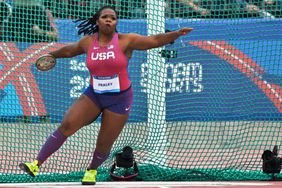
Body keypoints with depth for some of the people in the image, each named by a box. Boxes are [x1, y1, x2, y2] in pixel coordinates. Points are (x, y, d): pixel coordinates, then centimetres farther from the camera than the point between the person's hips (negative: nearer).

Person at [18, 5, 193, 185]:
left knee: (104, 145, 3)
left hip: (119, 99, -2)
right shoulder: (88, 42, 0)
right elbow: (68, 50, 20)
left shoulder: (126, 41, -10)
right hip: (93, 96, 2)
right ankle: (37, 165, -11)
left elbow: (155, 40, -14)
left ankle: (92, 170, 35)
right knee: (66, 126, -12)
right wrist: (51, 55, 36)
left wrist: (177, 34, -27)